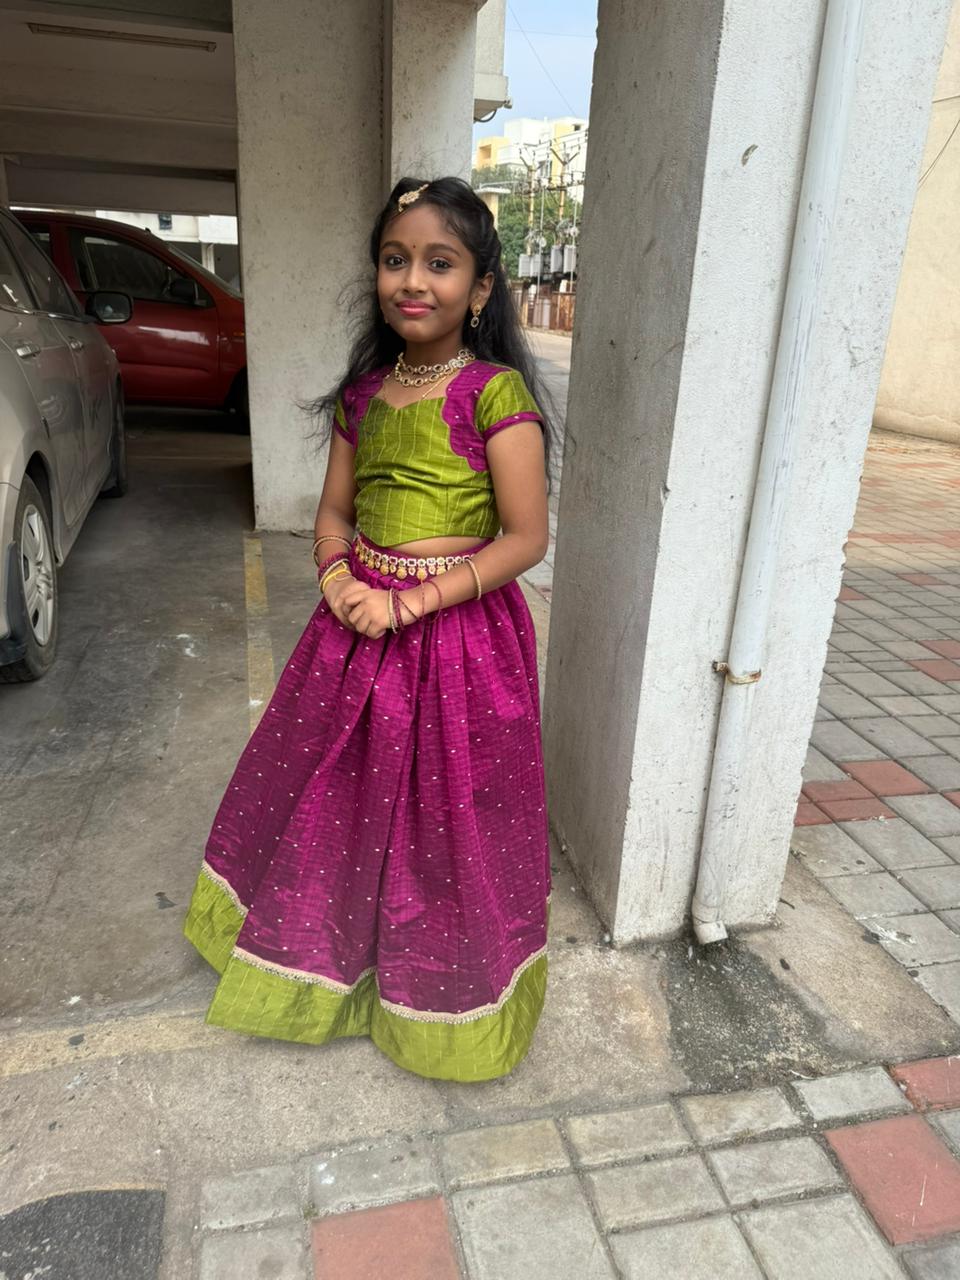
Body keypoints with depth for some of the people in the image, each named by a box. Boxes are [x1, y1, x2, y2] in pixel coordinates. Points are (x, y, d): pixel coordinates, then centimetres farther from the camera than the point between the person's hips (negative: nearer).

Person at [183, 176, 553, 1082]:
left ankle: (447, 989, 37)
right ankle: (337, 950, 48)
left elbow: (525, 537, -15)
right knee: (346, 792, 19)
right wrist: (340, 582, -9)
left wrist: (408, 604, -19)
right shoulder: (363, 393, 6)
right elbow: (334, 512, 12)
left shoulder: (497, 393, -12)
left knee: (447, 812, 9)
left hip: (459, 631, -5)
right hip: (362, 620, 6)